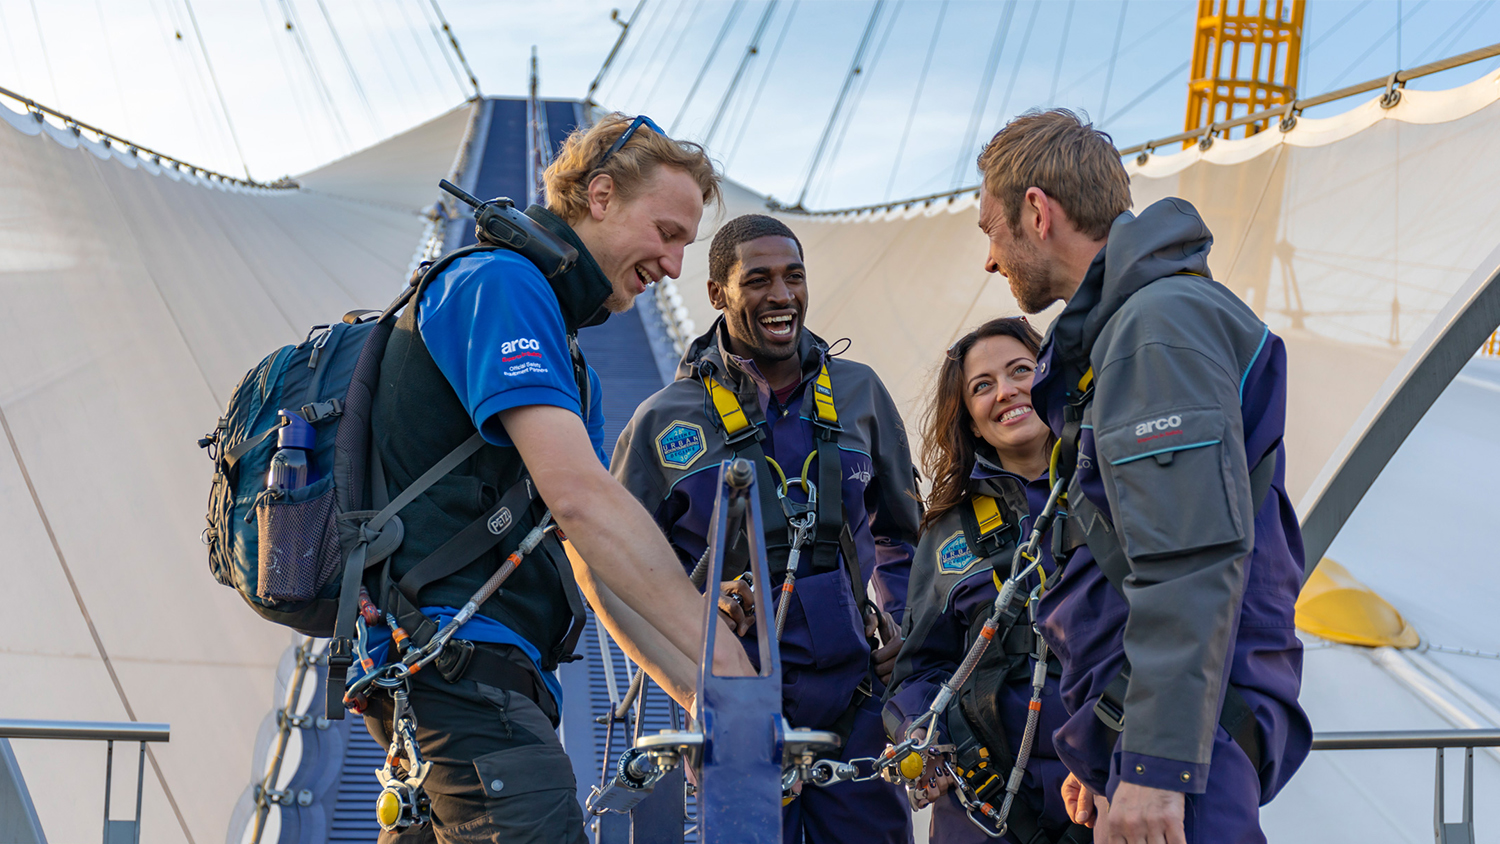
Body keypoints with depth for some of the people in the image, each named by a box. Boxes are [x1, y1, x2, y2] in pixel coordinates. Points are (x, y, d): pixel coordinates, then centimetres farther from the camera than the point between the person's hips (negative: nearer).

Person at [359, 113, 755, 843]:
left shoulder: (564, 354, 25)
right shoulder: (500, 282, -6)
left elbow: (602, 566, 18)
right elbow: (580, 497, -19)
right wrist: (731, 670, -21)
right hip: (455, 656, -10)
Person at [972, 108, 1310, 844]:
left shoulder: (1163, 323, -11)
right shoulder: (1123, 324, 22)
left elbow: (1196, 559, -22)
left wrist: (1157, 765, -26)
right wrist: (1101, 758, 28)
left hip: (1180, 730, -10)